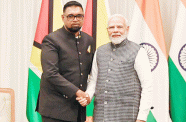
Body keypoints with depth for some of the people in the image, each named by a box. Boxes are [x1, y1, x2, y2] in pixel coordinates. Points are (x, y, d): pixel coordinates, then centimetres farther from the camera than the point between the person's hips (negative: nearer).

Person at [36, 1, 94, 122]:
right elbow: (50, 74, -16)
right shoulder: (51, 40, -7)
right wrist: (76, 92, -17)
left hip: (79, 109, 6)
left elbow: (92, 70, 24)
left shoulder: (88, 40, 14)